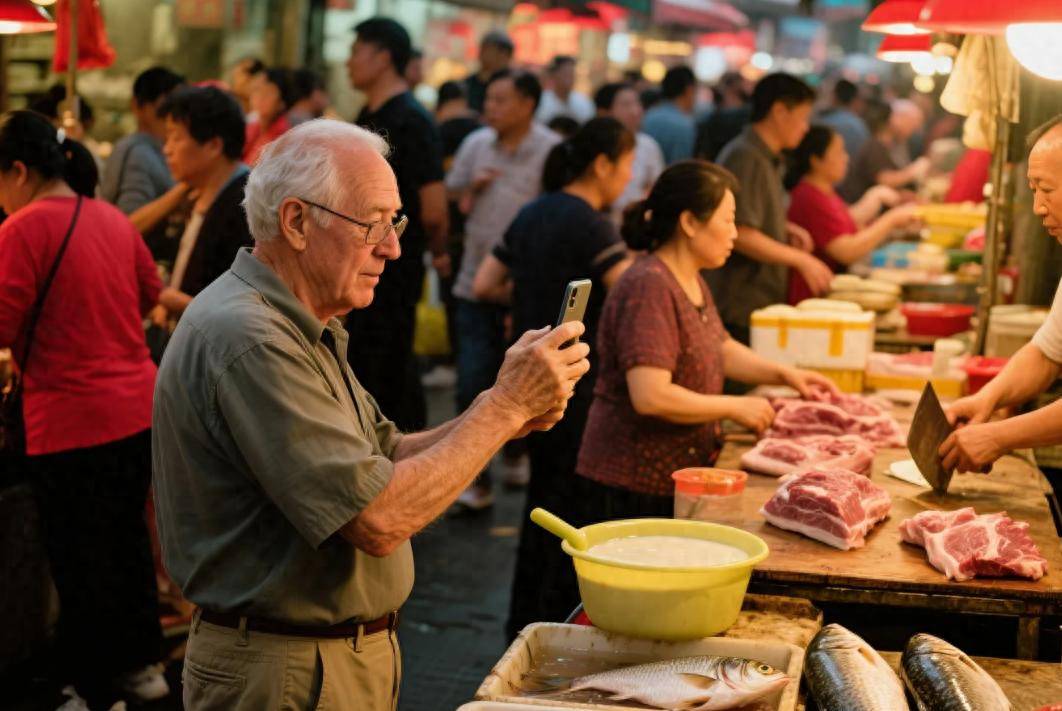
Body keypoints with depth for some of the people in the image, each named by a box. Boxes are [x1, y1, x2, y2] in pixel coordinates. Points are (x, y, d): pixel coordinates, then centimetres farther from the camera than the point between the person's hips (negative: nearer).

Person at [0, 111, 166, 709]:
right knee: (128, 540, 21)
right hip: (139, 407, 7)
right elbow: (150, 292, 19)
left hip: (73, 424, -7)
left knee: (82, 562, 6)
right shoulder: (111, 217, 6)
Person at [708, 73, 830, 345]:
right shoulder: (745, 158, -15)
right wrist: (801, 260, -15)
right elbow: (740, 235, -21)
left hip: (764, 302, 10)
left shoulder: (767, 159, 16)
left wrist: (785, 229, 11)